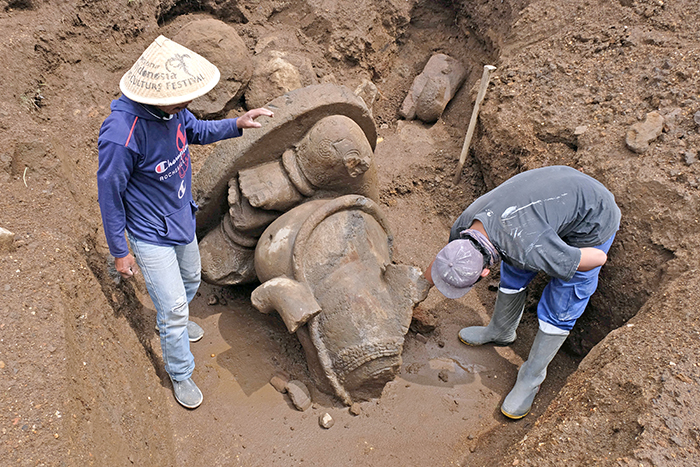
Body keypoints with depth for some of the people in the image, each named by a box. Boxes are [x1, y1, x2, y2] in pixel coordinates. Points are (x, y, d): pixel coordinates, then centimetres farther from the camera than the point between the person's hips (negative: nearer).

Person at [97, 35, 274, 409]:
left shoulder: (171, 109, -14)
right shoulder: (120, 136, -35)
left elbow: (196, 131, 9)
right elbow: (109, 196, -21)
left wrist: (237, 124, -8)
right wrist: (119, 252, -11)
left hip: (183, 220, 8)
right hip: (151, 236, -7)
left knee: (190, 281, 28)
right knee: (173, 306, 3)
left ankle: (173, 322, 61)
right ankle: (180, 374, 29)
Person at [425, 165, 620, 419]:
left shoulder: (529, 252, -43)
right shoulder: (464, 226, -19)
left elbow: (598, 258, -28)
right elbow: (431, 273, 3)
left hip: (592, 222, -6)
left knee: (557, 312, 0)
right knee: (513, 276, 17)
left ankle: (531, 378, 22)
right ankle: (500, 331, 45)